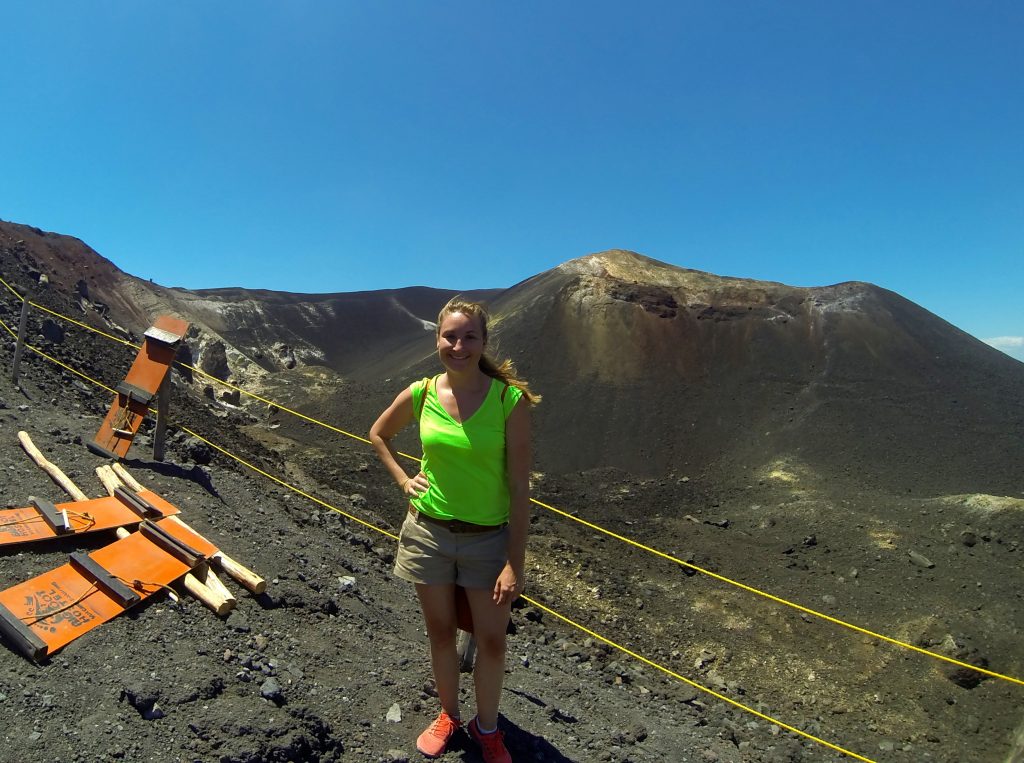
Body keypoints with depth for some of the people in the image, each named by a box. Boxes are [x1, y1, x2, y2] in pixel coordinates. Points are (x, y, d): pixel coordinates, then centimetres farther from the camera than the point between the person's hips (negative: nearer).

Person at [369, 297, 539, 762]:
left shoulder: (509, 399, -17)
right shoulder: (420, 394, -8)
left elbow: (519, 487, -15)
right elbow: (378, 434, 14)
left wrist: (515, 563, -15)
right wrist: (402, 480, 1)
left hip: (489, 537, -2)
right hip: (428, 531, 2)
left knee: (492, 641, 11)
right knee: (440, 633, 19)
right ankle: (448, 715, 45)